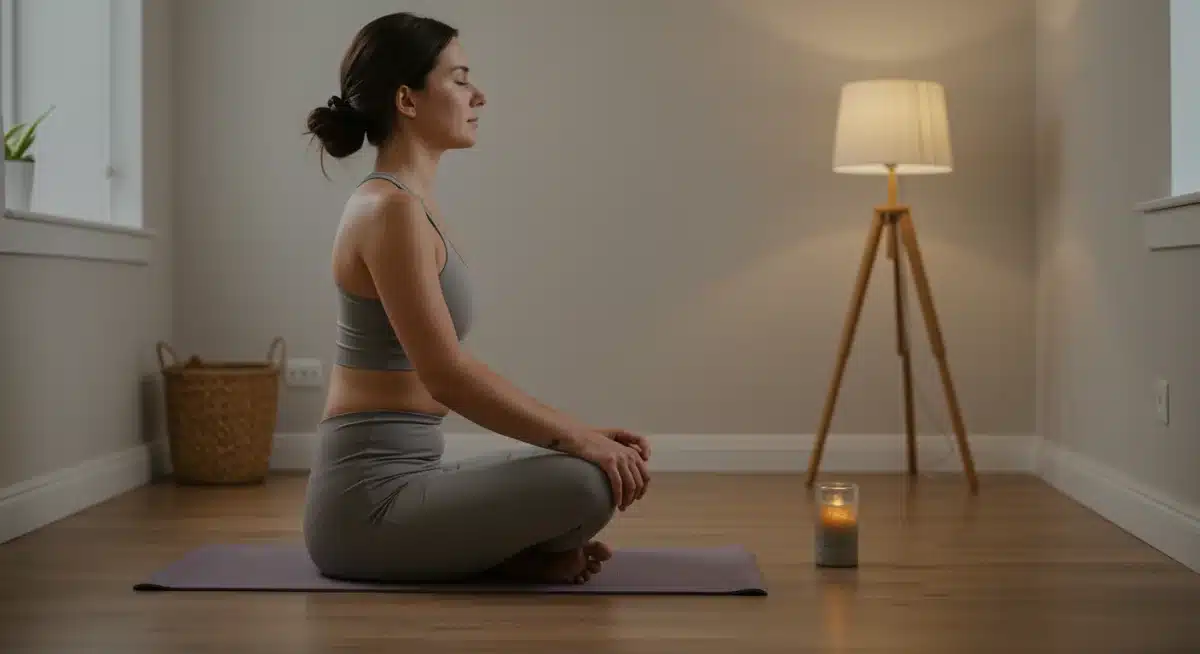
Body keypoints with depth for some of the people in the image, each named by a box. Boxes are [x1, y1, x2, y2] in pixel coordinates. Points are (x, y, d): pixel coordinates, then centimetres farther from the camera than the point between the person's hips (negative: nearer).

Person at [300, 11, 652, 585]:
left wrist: (578, 432, 11)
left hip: (393, 482, 10)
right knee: (586, 483, -24)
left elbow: (447, 372, 16)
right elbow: (446, 375, -22)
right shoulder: (391, 209, -17)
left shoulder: (404, 205, 14)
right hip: (369, 500, -10)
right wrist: (577, 437, -16)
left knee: (599, 466, 17)